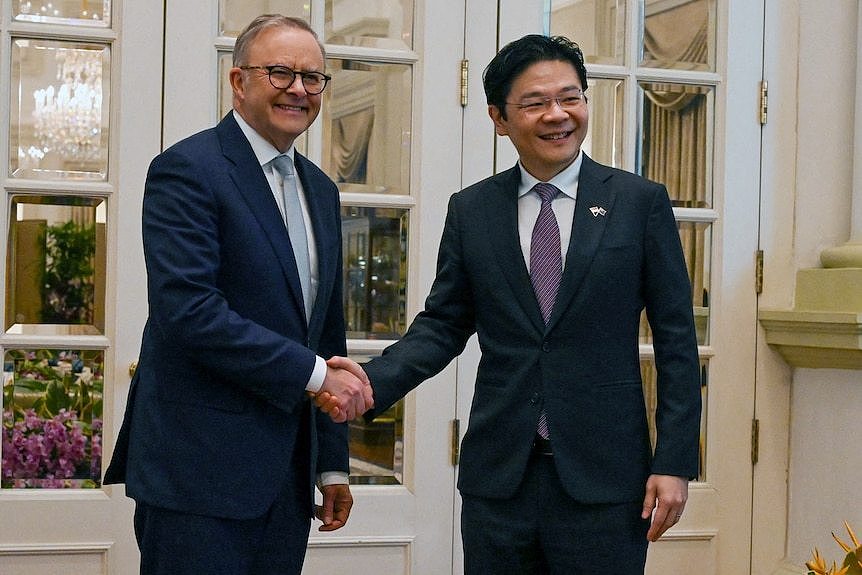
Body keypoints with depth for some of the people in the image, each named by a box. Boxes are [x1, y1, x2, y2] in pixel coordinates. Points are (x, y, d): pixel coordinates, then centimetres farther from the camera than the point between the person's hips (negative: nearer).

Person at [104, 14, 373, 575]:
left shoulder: (321, 190, 16)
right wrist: (314, 372, -16)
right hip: (200, 471, -7)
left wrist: (333, 463, 17)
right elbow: (188, 311, -20)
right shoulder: (187, 170, -9)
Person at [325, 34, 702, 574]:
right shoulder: (470, 210, 7)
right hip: (499, 475, 2)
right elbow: (442, 325, 8)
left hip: (604, 475, -2)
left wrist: (675, 462, -5)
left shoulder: (641, 202, 1)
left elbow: (676, 339, 1)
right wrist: (373, 383, -10)